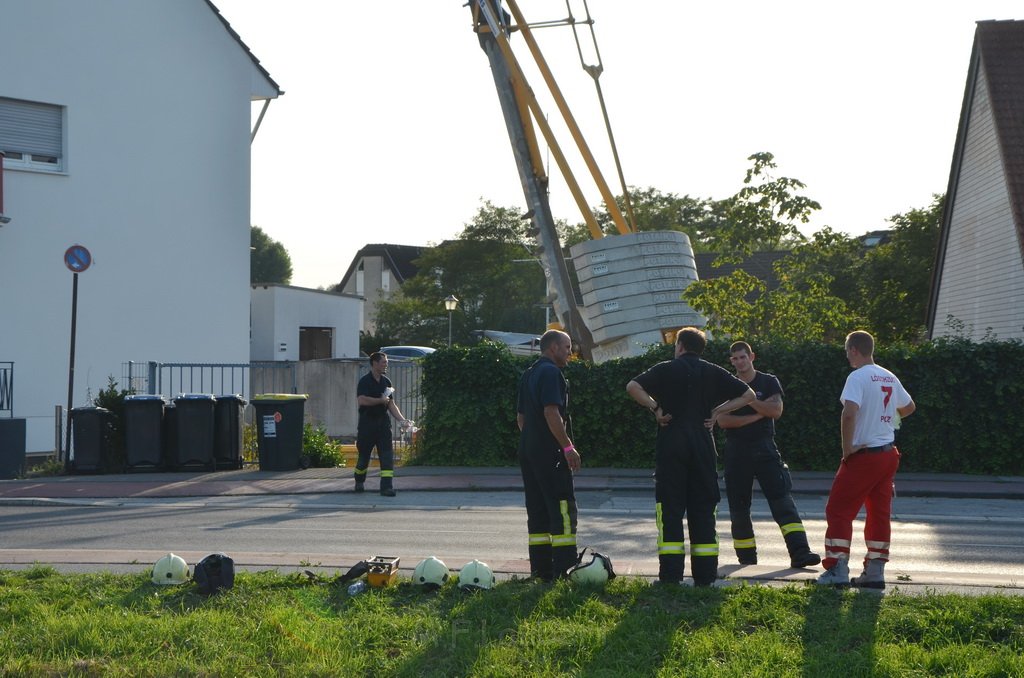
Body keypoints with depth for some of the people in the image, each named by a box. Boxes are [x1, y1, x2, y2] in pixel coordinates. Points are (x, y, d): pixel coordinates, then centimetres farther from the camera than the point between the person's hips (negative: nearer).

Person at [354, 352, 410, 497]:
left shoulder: (386, 382, 10)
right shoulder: (365, 381, -9)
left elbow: (391, 404, 12)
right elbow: (362, 400, -24)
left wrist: (402, 419, 0)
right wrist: (381, 400, -16)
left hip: (383, 422, 5)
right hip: (367, 422, -4)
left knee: (387, 455, -8)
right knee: (364, 454, 9)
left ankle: (387, 486, -11)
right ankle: (359, 481, 32)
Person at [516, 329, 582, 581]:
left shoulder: (529, 374, 18)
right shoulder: (551, 372, -11)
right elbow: (551, 413, -20)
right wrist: (568, 447, -18)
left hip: (527, 450, 10)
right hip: (550, 452, -10)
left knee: (538, 511, 10)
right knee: (563, 509, -8)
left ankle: (541, 570, 11)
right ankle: (564, 569, -11)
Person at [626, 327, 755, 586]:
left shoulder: (666, 369, 2)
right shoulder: (713, 372, 9)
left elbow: (633, 386, -12)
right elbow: (748, 394, 11)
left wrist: (655, 407, -3)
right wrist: (718, 411, 8)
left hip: (671, 445, -2)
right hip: (703, 446, 2)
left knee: (670, 509, 0)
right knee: (703, 510, 6)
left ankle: (670, 574, -5)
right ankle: (705, 575, 5)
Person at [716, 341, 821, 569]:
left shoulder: (768, 382, 6)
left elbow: (776, 411, -10)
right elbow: (722, 420, -5)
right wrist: (757, 414, -10)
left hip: (764, 449, -2)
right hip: (736, 452, 2)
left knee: (782, 499, -14)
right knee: (738, 506, 5)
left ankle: (799, 552, -23)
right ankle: (746, 556, 18)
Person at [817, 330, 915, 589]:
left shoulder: (858, 377, -14)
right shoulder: (890, 378, 9)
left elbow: (849, 413, -28)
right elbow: (909, 407, 25)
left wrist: (847, 447, -19)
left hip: (863, 454, -7)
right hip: (889, 454, 7)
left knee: (839, 510, 1)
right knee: (880, 513, 12)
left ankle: (837, 569, -2)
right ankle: (875, 571, 13)